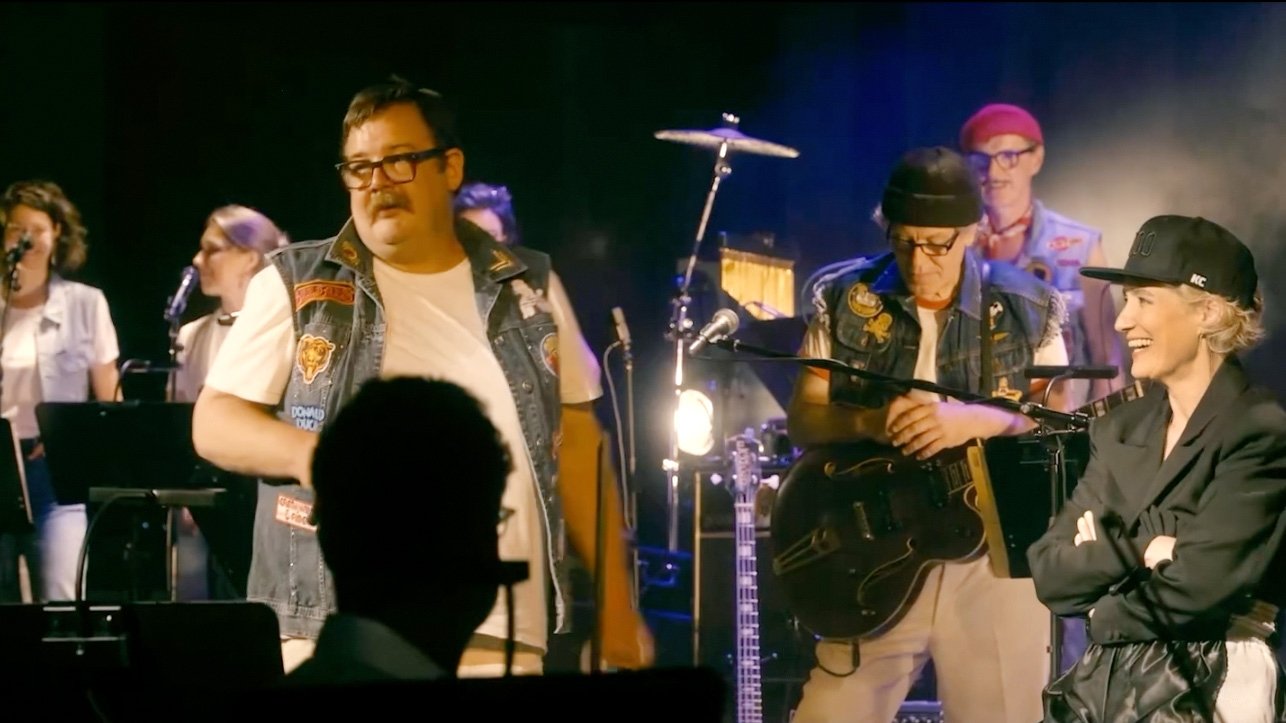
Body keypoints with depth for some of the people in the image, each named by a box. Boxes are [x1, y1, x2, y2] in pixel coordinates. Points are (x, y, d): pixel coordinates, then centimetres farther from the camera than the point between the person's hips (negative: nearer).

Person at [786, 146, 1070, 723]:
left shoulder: (1027, 308, -1)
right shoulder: (844, 301, 1)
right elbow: (801, 420, 2)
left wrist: (979, 420, -23)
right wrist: (869, 422, -19)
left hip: (994, 557, 0)